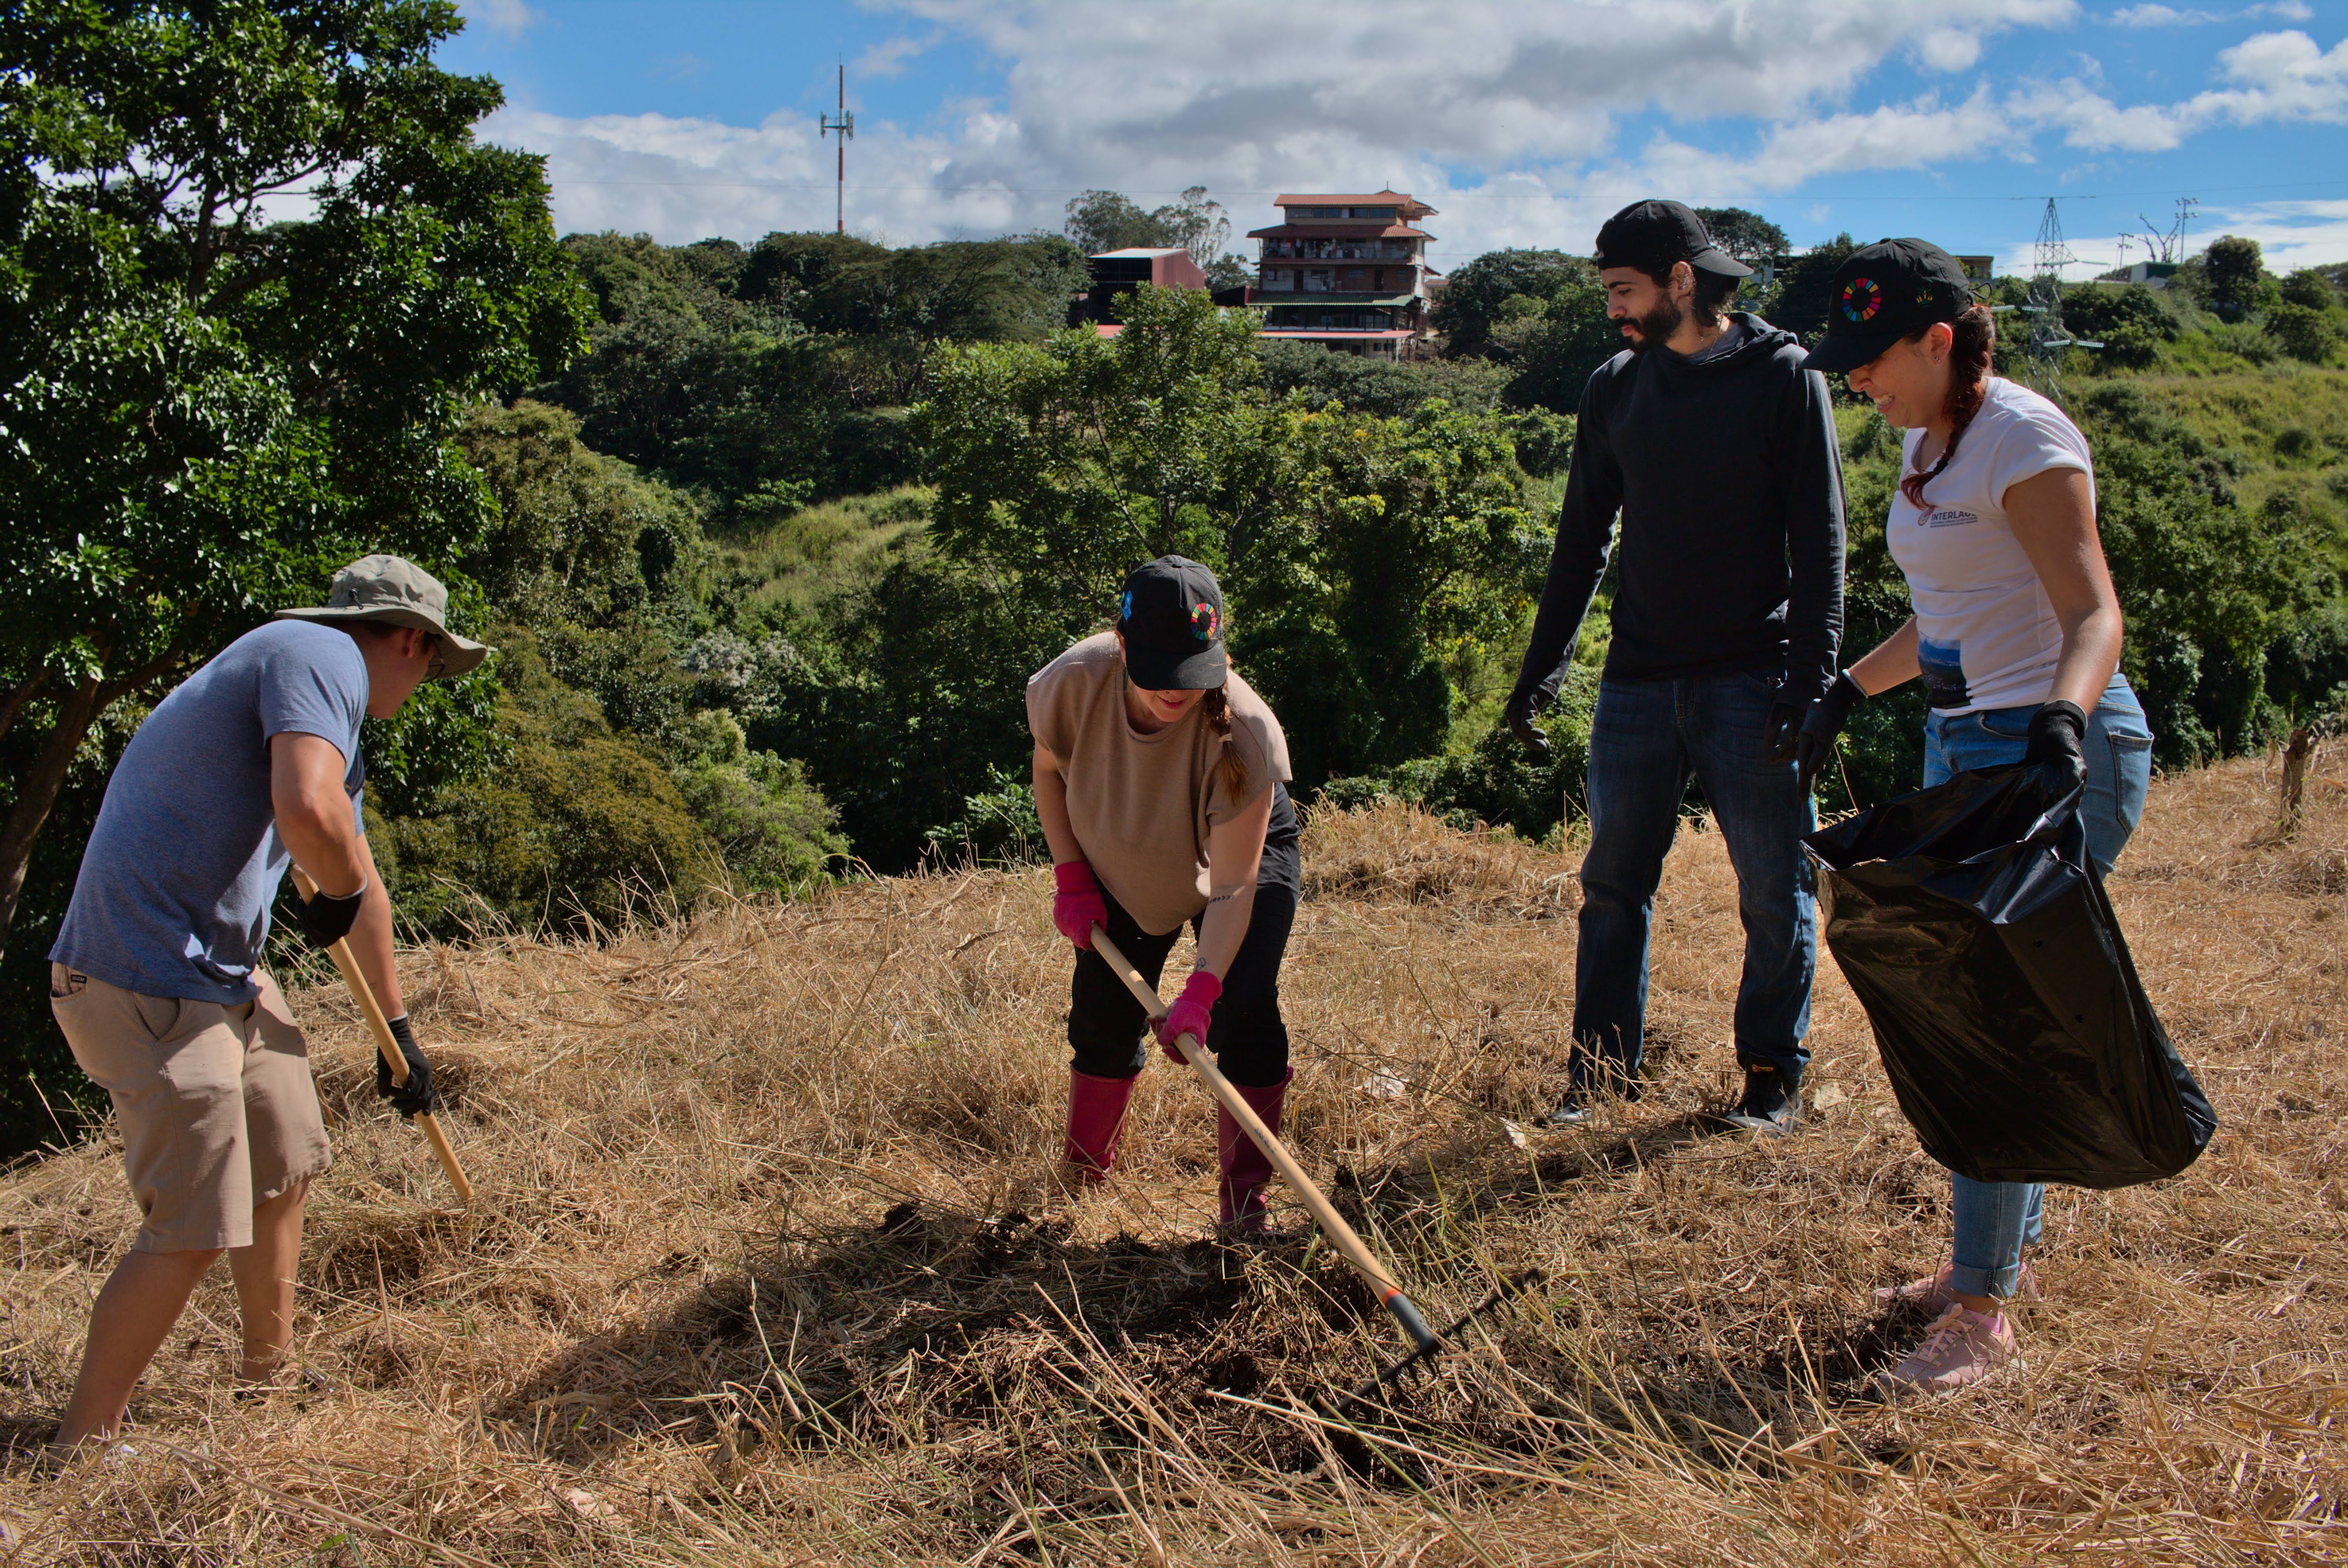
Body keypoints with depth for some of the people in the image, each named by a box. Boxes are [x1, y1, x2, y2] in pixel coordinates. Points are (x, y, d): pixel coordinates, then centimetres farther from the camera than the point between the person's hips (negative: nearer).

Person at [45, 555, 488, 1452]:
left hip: (224, 977, 10)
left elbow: (357, 881, 30)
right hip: (151, 990, -10)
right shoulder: (321, 655, -12)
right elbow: (311, 814, -32)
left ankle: (268, 1384, 37)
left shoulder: (323, 691, 20)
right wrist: (340, 895, -9)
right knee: (195, 1233, -6)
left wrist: (397, 1030, 39)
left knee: (285, 1171, 21)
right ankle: (79, 1451, 9)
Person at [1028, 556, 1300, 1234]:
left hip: (1243, 850, -3)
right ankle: (1084, 1174, 26)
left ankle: (1244, 1201, -5)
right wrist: (1070, 876, -12)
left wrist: (1201, 988, -49)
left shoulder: (1245, 731, -41)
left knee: (1245, 1015, -17)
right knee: (1103, 1017, 3)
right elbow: (1049, 768, -7)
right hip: (1122, 865, 3)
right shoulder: (1072, 684, -32)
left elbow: (1233, 887, -39)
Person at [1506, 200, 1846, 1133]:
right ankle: (1601, 1073, 16)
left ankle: (1774, 1073, 17)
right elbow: (1582, 540, 15)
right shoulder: (1615, 388, 10)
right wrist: (1542, 668, 12)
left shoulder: (1785, 380, -3)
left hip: (1750, 683, -4)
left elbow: (1820, 544, -5)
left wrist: (1810, 680, -13)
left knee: (1775, 890, 2)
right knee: (1614, 884, 6)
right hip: (1638, 680, 4)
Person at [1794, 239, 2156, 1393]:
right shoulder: (1927, 442, 13)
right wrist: (1850, 692, 24)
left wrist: (2062, 717, -39)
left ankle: (1983, 1310, 1)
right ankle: (2000, 1253, 27)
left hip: (2057, 755, -9)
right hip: (1964, 747, 9)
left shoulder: (2023, 438, -15)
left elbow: (2093, 612, -23)